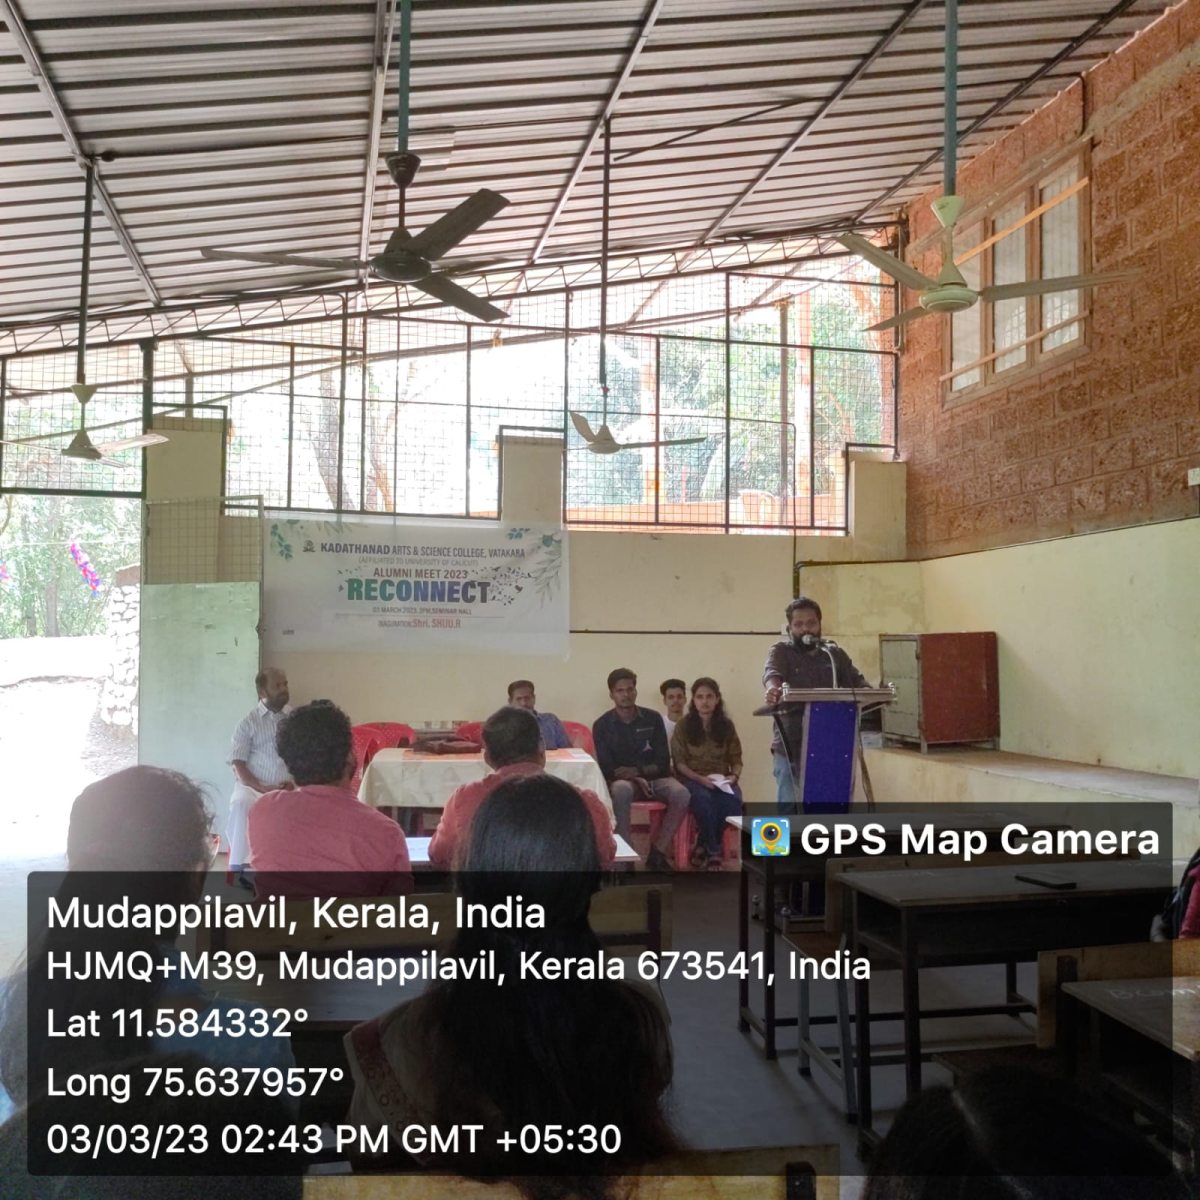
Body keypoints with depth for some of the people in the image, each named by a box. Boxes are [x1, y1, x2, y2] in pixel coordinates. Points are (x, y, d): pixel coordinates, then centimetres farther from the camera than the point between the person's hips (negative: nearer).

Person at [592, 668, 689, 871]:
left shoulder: (653, 719, 4)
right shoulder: (602, 725, 1)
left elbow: (663, 762, 1)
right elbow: (606, 769, -3)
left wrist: (637, 771, -17)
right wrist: (636, 780, -19)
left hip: (654, 778, 2)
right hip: (622, 780, -2)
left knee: (681, 794, -29)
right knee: (622, 790, -38)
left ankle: (657, 853, -19)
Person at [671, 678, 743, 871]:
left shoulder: (726, 726, 7)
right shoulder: (683, 726, 0)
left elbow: (736, 759, 10)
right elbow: (679, 762, -3)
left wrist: (734, 776, -11)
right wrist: (700, 778, -18)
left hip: (722, 779, 2)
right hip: (693, 779, -2)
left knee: (733, 800, -33)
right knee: (703, 798, -38)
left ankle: (707, 845, -10)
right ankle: (713, 851, -19)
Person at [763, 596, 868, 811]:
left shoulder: (835, 654, 15)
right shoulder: (781, 651, 3)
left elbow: (858, 683, 4)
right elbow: (771, 673, -19)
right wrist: (773, 689, -42)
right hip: (791, 749, -3)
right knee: (790, 808, -3)